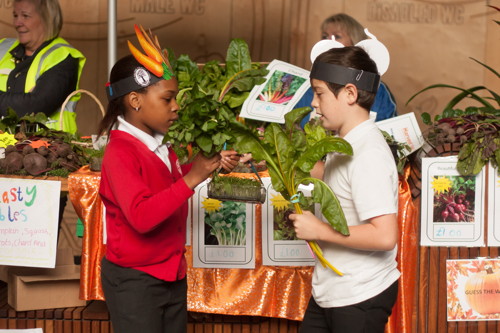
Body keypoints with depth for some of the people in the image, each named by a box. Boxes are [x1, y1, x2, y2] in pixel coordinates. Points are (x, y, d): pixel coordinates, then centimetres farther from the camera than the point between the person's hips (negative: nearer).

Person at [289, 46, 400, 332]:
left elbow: (384, 236, -30)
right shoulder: (344, 144, 5)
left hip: (361, 299, -9)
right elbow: (326, 174, 27)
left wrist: (319, 230, -21)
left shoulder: (368, 154, -23)